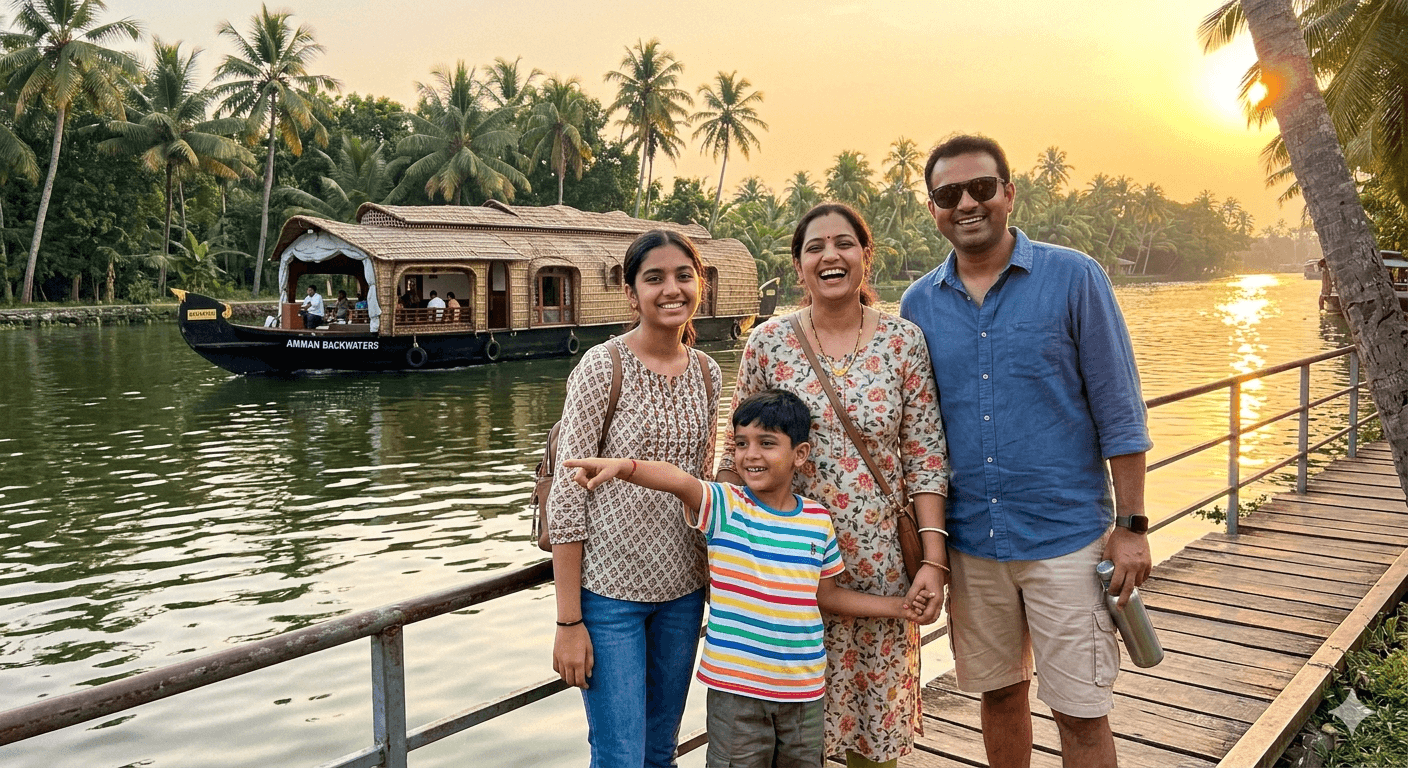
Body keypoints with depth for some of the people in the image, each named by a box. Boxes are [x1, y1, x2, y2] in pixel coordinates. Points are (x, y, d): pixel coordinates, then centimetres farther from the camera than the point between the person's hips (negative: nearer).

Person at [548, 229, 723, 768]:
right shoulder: (602, 367, -12)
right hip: (608, 589, -5)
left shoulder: (707, 373, 4)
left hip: (682, 591, 5)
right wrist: (568, 621, -14)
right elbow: (567, 496, -12)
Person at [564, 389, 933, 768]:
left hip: (805, 688, 4)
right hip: (735, 686, -3)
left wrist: (897, 606, 11)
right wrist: (622, 466, -49)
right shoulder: (724, 506, -9)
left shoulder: (819, 520, 2)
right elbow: (679, 480, -31)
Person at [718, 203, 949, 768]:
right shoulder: (768, 343, -3)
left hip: (882, 566, 0)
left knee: (877, 718, 14)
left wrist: (933, 558, -8)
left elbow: (926, 460, -3)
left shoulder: (905, 342, -3)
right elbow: (738, 456, 3)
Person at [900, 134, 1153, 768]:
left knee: (1079, 711, 3)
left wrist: (1131, 525, -7)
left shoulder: (1074, 278, -5)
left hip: (1066, 534, -3)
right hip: (969, 541, 3)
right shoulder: (919, 304, 4)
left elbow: (1118, 410, -4)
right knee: (998, 691, 17)